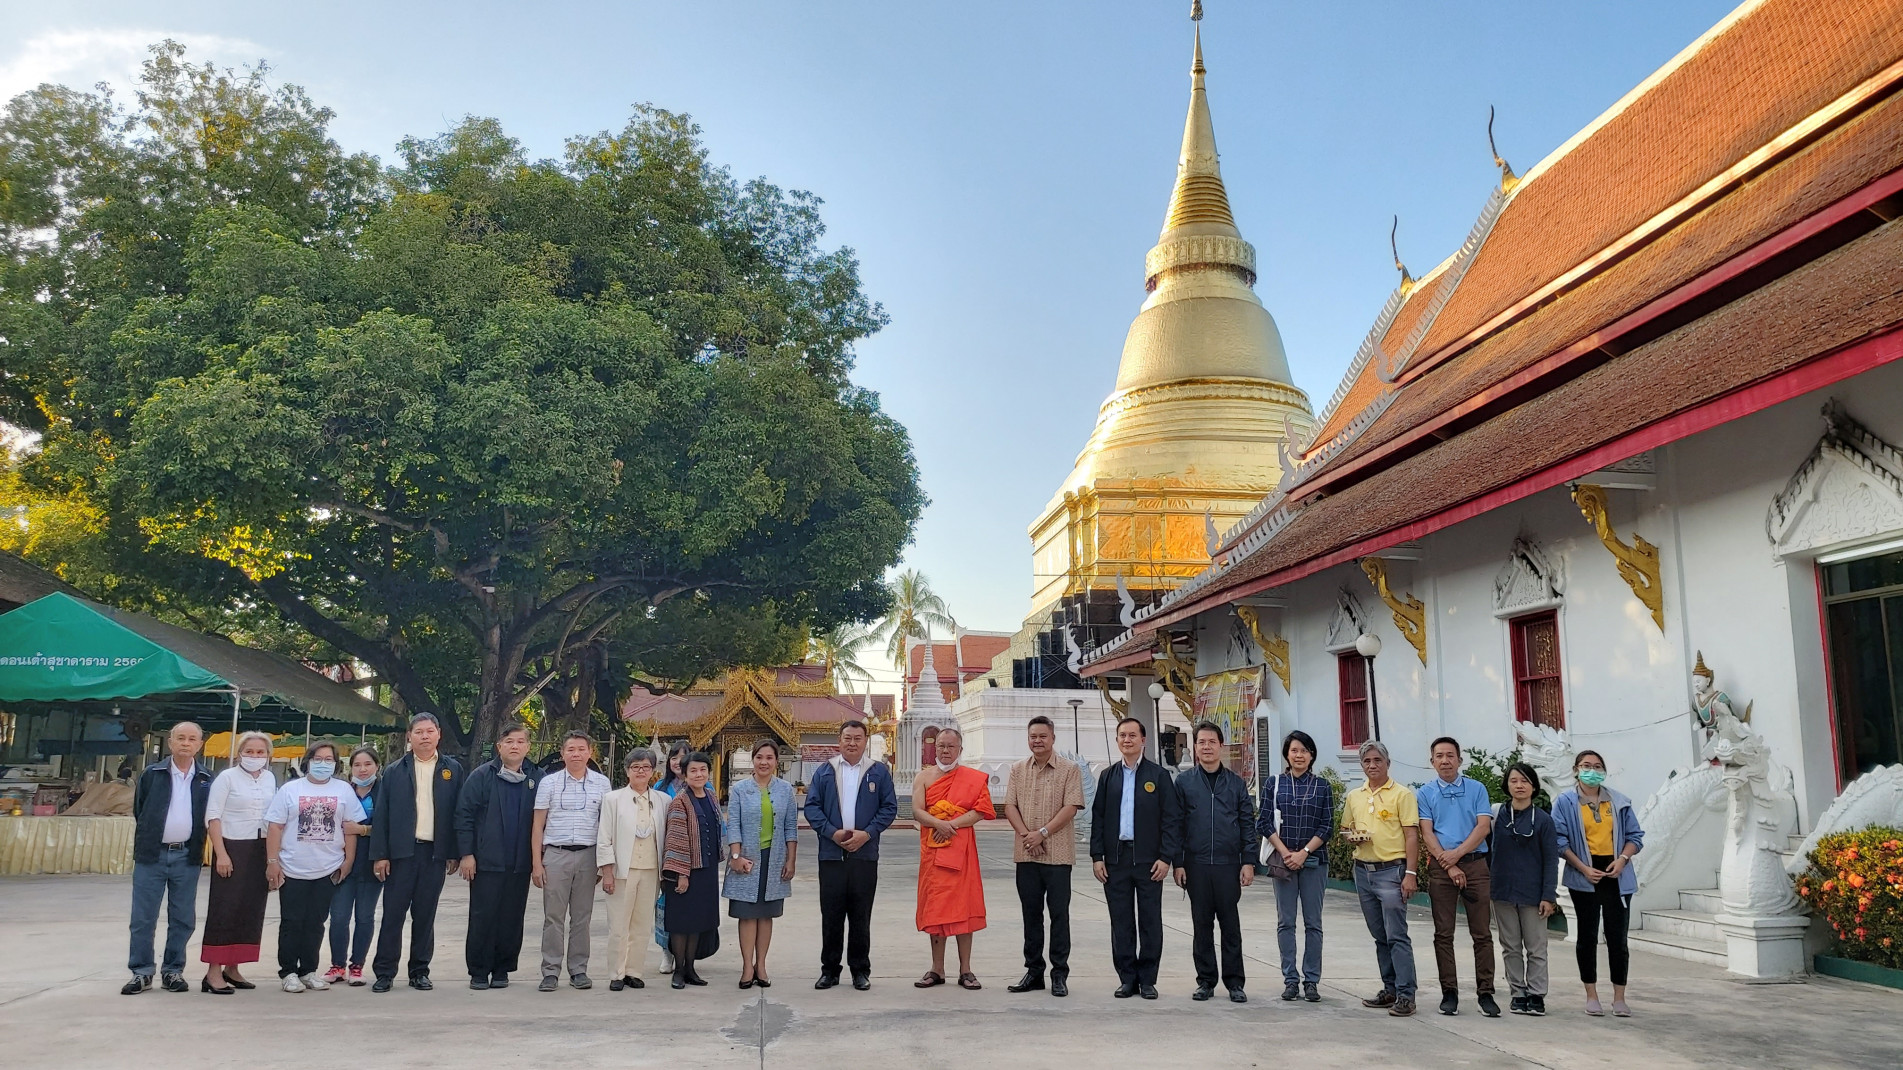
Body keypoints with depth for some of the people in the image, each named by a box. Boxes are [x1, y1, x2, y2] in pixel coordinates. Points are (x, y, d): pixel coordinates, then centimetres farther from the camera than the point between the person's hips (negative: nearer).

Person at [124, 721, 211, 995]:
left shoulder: (206, 780, 5)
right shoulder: (151, 774, 2)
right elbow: (138, 812, 9)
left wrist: (197, 850, 5)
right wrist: (143, 844, 9)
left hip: (186, 857, 1)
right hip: (151, 855, -1)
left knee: (182, 919, 6)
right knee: (143, 918, 2)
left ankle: (173, 971, 16)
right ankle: (141, 972, 12)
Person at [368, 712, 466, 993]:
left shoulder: (452, 769, 7)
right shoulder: (395, 771, 6)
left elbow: (459, 812, 4)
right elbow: (382, 814, 3)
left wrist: (456, 853, -1)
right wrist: (379, 855, -4)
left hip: (436, 853, 0)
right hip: (402, 851, 0)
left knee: (425, 916, 7)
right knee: (393, 914, 1)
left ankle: (420, 972, 16)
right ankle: (384, 972, 9)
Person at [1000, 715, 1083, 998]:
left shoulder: (1070, 770, -1)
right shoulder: (1018, 770, 11)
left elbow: (1071, 807, -9)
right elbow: (1010, 806, 5)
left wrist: (1043, 833, -16)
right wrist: (1025, 834, -11)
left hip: (1058, 854, -4)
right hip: (1025, 854, 4)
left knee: (1059, 913, 0)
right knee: (1031, 912, 10)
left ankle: (1060, 974, 7)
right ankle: (1034, 971, 19)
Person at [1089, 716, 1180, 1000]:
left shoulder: (1159, 775, 1)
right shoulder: (1108, 776, 10)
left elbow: (1171, 819, -2)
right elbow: (1097, 818, 9)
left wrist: (1166, 857, -10)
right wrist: (1097, 857, 1)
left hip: (1148, 859, -2)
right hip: (1115, 858, 3)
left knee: (1150, 921, 3)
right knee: (1121, 921, 5)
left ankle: (1147, 979, 11)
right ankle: (1127, 978, 13)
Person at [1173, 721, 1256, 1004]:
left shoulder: (1236, 783, 6)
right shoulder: (1184, 783, 5)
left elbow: (1248, 824, 6)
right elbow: (1176, 825, 4)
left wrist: (1248, 862, -2)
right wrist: (1178, 863, -1)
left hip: (1229, 865, 0)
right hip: (1196, 865, 0)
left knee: (1231, 925, 3)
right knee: (1202, 925, 7)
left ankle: (1234, 982, 12)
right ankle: (1205, 980, 15)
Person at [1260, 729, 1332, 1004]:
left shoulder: (1322, 786, 4)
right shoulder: (1274, 784, 3)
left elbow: (1327, 826, 0)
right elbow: (1265, 823, 0)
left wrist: (1303, 853, -11)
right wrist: (1285, 853, -10)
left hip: (1314, 860, 0)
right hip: (1282, 860, 0)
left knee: (1313, 923, 3)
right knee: (1286, 922, 3)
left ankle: (1311, 980, 10)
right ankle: (1290, 979, 10)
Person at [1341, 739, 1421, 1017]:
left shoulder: (1402, 794, -5)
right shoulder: (1353, 797, 12)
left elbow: (1411, 836, -8)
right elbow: (1345, 829, 22)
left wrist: (1411, 873, -14)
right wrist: (1352, 837, -2)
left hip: (1392, 870, -6)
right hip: (1363, 870, 6)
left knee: (1397, 936, -7)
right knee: (1379, 936, 13)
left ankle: (1405, 995, -3)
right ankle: (1390, 989, 21)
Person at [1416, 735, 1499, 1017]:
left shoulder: (1477, 789, 7)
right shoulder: (1424, 793, 6)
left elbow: (1484, 827, -3)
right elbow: (1426, 833, -1)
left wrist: (1457, 853, -13)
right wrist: (1448, 864, -12)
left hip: (1475, 863, 0)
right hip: (1440, 867, 0)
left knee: (1482, 933, 0)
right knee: (1443, 933, 2)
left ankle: (1485, 993, 5)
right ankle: (1449, 993, 9)